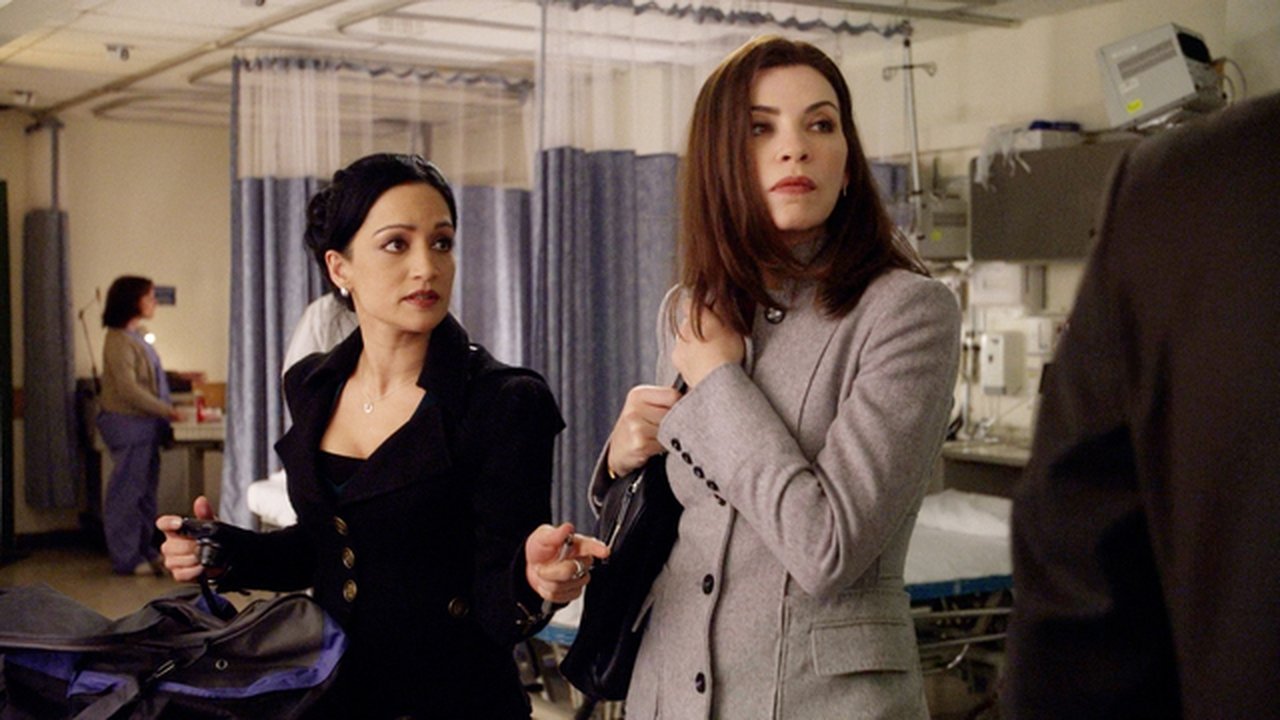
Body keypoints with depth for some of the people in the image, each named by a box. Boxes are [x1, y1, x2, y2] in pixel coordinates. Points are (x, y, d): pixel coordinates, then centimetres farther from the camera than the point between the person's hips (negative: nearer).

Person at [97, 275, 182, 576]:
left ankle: (144, 551, 21)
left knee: (146, 491, 13)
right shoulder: (119, 340, -13)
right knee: (127, 491, -4)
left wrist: (164, 416, 9)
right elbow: (128, 388, -19)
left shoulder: (135, 337, 15)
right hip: (127, 424, -9)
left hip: (144, 425, 9)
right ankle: (126, 558, 1)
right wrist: (167, 411, -18)